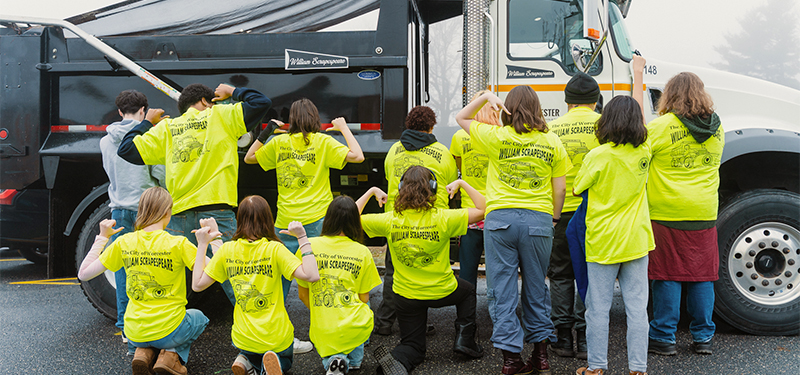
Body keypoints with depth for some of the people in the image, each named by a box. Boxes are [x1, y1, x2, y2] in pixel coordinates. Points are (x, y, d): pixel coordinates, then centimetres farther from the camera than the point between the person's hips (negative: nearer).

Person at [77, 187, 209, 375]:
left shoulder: (123, 243, -4)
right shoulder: (178, 243, -14)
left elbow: (84, 274, 2)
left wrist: (102, 237, 8)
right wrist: (203, 242, -10)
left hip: (135, 335, 3)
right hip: (169, 332, -3)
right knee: (198, 317, 32)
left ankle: (145, 352, 7)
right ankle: (172, 355, 5)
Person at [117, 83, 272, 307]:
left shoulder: (166, 128, 16)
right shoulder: (220, 116, 9)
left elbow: (127, 150, 16)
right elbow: (261, 103, 6)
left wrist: (147, 122, 30)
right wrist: (232, 92, 23)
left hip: (179, 216, 3)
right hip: (216, 213, -3)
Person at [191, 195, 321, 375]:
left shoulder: (227, 250, -8)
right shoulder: (274, 249, -17)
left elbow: (197, 285, -2)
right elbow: (311, 275, -24)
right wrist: (302, 237, -18)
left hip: (243, 338, 3)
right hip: (277, 338, -3)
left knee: (250, 355, 37)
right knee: (285, 360, 31)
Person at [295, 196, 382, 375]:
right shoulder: (362, 252, -3)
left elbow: (303, 294, 5)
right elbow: (364, 298, 5)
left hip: (321, 331, -1)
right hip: (355, 328, 1)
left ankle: (332, 359, -4)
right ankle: (355, 358, 21)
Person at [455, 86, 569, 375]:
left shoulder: (497, 137, -1)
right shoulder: (553, 142, 5)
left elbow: (461, 117, 14)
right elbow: (559, 188, 7)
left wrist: (485, 97, 6)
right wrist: (554, 217, 20)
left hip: (499, 218, -2)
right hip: (538, 220, 2)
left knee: (502, 289, 4)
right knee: (536, 288, 15)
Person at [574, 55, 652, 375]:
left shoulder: (598, 156, -13)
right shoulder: (643, 151, 0)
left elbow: (577, 188, -1)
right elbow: (639, 113, 14)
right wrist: (638, 73, 26)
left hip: (603, 242, -3)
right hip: (636, 241, 4)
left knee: (598, 308, 6)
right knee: (637, 307, 8)